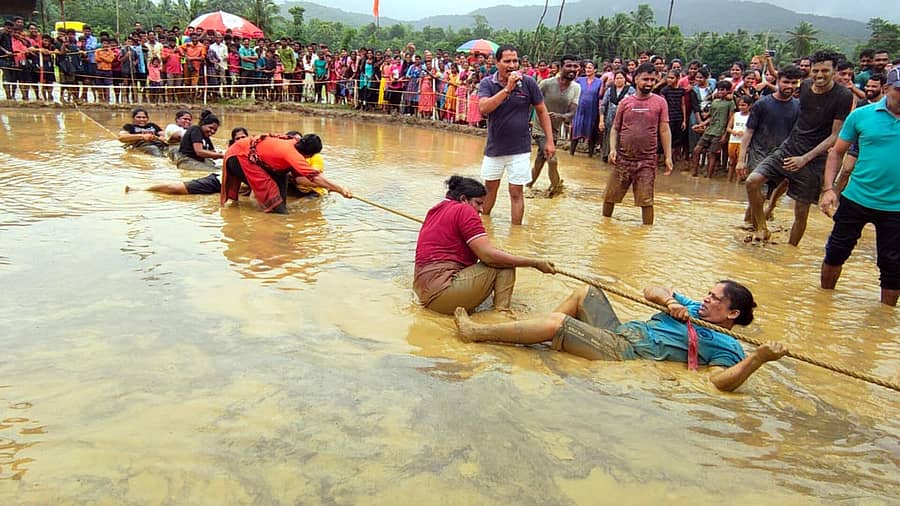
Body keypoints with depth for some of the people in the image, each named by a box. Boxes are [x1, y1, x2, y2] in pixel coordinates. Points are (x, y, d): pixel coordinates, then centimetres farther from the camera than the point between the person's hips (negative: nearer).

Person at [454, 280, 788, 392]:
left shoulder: (724, 346, -4)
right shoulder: (693, 308, 18)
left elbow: (722, 380, -23)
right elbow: (650, 291, 18)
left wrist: (760, 357, -35)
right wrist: (670, 300, -4)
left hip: (623, 350, -9)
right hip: (619, 330, 9)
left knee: (557, 322, -21)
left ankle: (475, 332, -14)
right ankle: (530, 332, 14)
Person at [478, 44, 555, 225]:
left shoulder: (528, 83, -7)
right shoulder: (487, 83, -8)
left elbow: (542, 111, 2)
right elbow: (483, 108, -25)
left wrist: (550, 140, -1)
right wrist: (507, 89, -31)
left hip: (519, 149, -2)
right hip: (494, 147, 2)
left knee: (516, 192, 0)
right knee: (490, 188, 17)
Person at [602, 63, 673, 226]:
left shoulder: (660, 102, 1)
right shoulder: (625, 102, 5)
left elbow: (664, 131, 0)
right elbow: (615, 128, 9)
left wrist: (668, 157, -6)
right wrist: (612, 148, -6)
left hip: (647, 161, -2)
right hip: (622, 159, 2)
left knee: (646, 201, 0)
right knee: (609, 196, 8)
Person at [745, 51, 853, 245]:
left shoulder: (843, 97, -12)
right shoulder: (805, 86, 2)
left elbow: (836, 135, -12)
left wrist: (805, 158, -18)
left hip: (813, 159, -4)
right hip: (788, 149, 5)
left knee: (801, 212, 1)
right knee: (752, 181, -16)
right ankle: (762, 229, 0)